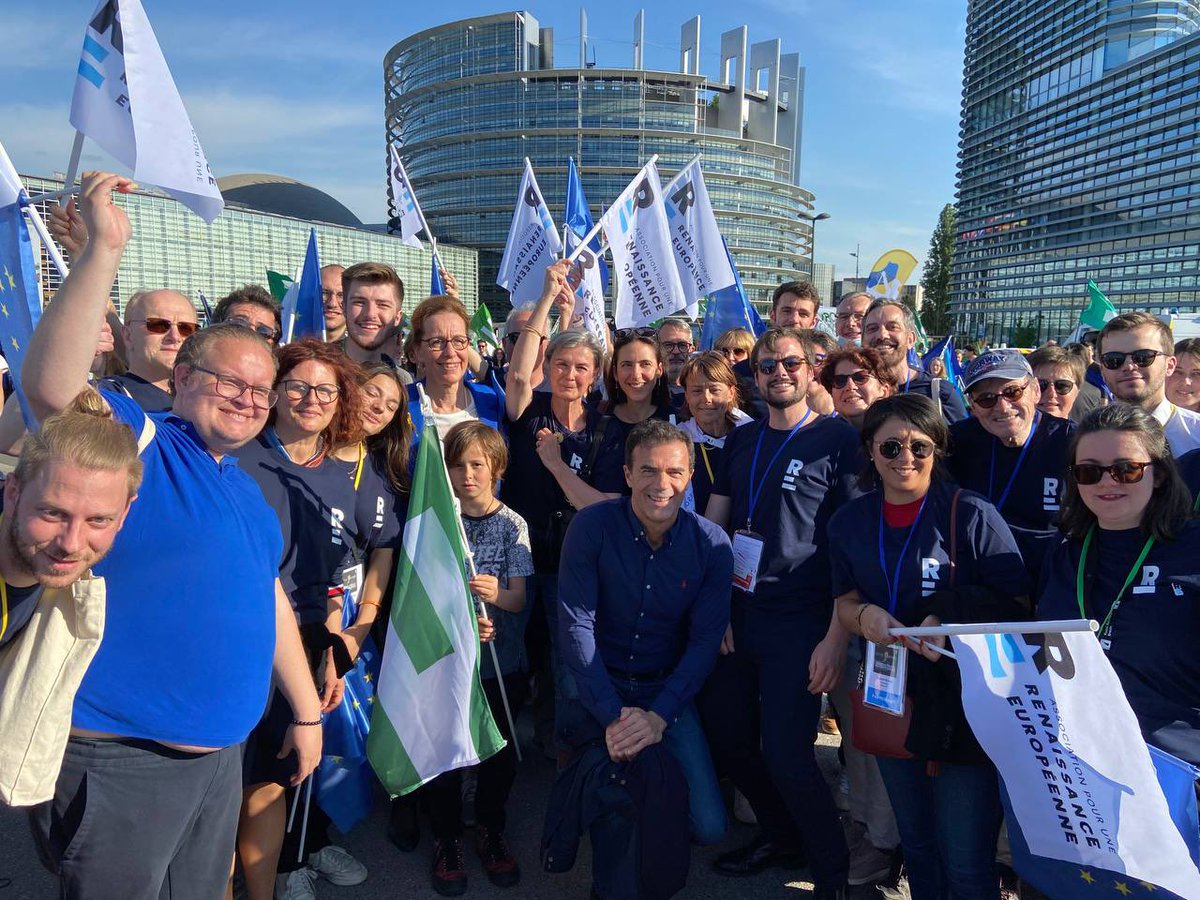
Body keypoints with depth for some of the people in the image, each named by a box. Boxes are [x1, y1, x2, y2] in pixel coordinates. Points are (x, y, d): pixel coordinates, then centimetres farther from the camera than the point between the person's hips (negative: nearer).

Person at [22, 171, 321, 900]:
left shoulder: (247, 488, 11)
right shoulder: (135, 443, -11)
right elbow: (51, 385, -32)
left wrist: (307, 711, 17)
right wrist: (106, 249, -34)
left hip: (221, 754, 7)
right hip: (118, 759, -7)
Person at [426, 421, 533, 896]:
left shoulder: (512, 525, -3)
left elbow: (519, 599, -8)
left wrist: (495, 594, -31)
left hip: (499, 660, 0)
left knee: (500, 749, 9)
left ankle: (490, 831, 33)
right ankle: (447, 838, 28)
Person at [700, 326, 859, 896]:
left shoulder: (839, 440, -5)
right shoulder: (741, 441, 10)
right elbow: (712, 526, 10)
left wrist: (837, 636, -15)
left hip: (799, 622, -5)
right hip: (735, 616, 6)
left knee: (786, 755, -6)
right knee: (726, 741, 12)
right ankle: (781, 837, 37)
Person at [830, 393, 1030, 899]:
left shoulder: (971, 515, -12)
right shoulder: (849, 521, 3)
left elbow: (1016, 602, -10)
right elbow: (845, 601, 8)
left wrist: (951, 620, -24)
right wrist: (864, 616, -13)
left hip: (964, 703, -4)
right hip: (891, 699, 5)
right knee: (915, 841, 23)